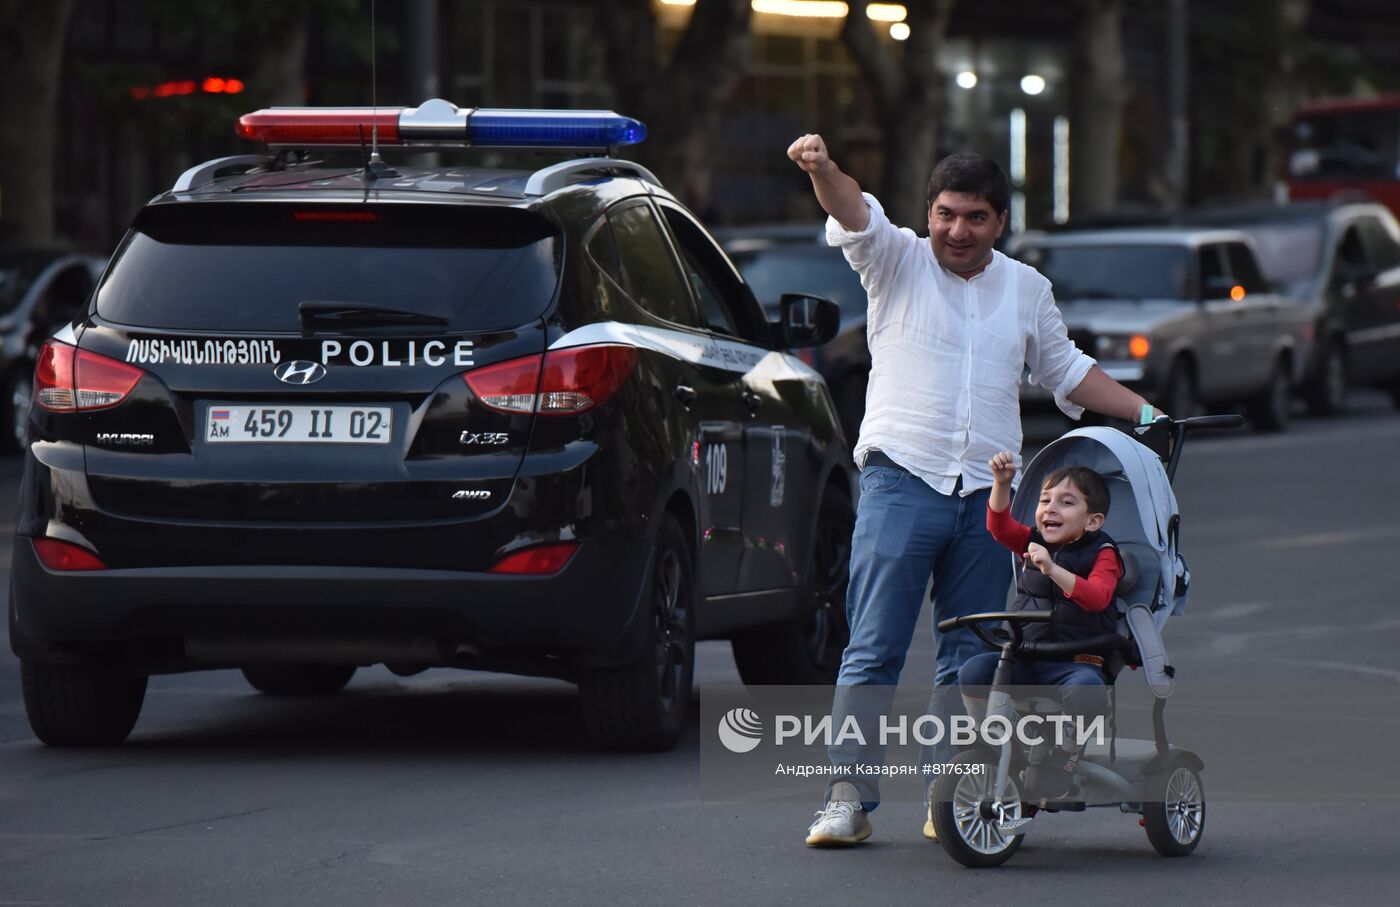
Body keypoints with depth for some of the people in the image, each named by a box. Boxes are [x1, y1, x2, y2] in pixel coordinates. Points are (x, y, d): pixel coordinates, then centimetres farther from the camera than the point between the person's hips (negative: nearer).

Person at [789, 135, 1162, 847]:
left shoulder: (1026, 288, 16)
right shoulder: (899, 262, 5)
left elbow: (1065, 369, 29)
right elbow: (856, 216, -15)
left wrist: (1144, 414, 23)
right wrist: (822, 170, -35)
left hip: (989, 495, 4)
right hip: (901, 482, -4)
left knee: (971, 658, 4)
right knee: (873, 649, -8)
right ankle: (849, 797, -6)